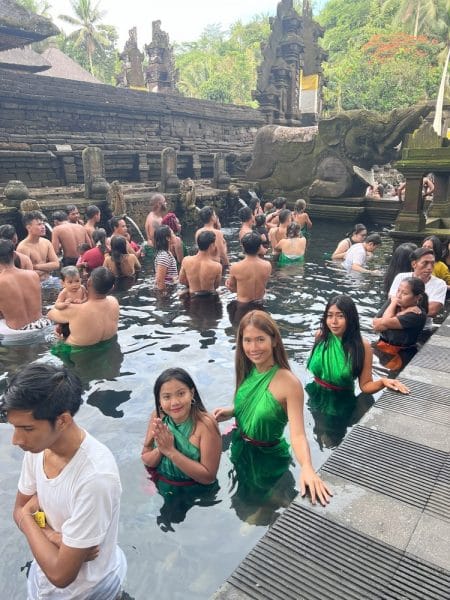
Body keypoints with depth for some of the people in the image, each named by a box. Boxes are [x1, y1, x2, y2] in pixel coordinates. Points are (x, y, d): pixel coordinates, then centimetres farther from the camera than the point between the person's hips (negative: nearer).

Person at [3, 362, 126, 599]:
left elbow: (60, 574, -29)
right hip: (46, 567, 6)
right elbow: (20, 510, 0)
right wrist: (53, 537, -20)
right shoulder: (38, 447, -15)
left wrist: (27, 518, -15)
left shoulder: (95, 477, -37)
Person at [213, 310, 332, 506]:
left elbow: (298, 434, -35)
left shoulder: (289, 383, -30)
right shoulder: (247, 370, -9)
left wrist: (307, 467, -53)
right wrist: (230, 412, -10)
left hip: (268, 459, -6)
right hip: (240, 451, 6)